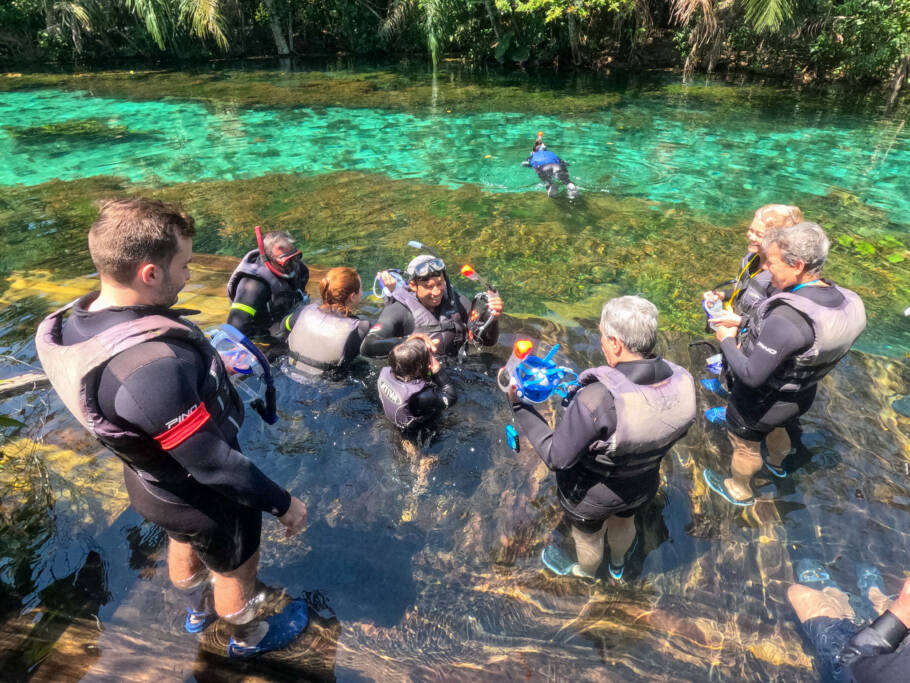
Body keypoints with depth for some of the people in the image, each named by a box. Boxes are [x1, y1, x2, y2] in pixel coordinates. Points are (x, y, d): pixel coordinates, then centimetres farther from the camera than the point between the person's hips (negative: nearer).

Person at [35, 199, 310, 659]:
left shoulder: (80, 321, -14)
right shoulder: (152, 366, -43)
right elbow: (212, 465, -34)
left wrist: (210, 371, 16)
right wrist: (282, 503, -20)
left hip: (151, 478, 8)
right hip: (202, 496, -7)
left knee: (185, 544, 34)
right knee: (235, 567, 22)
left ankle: (199, 610, 64)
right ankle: (248, 638, 53)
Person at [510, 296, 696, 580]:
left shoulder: (595, 401, -43)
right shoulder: (682, 382, -24)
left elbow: (556, 457, -30)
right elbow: (679, 431, -4)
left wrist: (518, 405, -25)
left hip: (591, 496, -5)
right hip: (642, 486, 5)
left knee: (588, 537, 29)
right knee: (624, 521, 37)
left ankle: (585, 574, 63)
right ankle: (617, 565, 69)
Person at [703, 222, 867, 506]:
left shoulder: (786, 319, -41)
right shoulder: (845, 301, -14)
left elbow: (751, 375, -34)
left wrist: (727, 340, -19)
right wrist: (746, 325, -4)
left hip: (761, 401, -7)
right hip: (801, 395, 7)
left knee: (746, 446, 21)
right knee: (778, 429, 37)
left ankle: (739, 490, 49)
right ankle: (777, 464, 67)